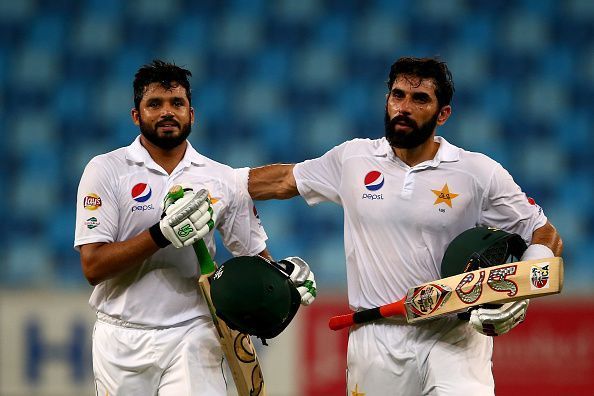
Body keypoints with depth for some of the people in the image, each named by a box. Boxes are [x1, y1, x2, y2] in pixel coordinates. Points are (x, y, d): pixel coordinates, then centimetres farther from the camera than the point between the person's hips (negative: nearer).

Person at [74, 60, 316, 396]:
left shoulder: (223, 179, 6)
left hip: (192, 336, 1)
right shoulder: (106, 170, -3)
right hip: (121, 340, -1)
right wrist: (163, 234, -23)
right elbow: (93, 266, -11)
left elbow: (255, 253, 12)